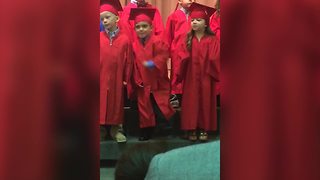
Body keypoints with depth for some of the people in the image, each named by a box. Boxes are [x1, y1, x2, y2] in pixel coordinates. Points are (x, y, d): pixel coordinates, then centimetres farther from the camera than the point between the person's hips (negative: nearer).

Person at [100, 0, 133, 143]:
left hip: (117, 80, 0)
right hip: (101, 80, 0)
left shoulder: (125, 39, -3)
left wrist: (127, 80, -1)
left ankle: (116, 129, 23)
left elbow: (129, 62, 0)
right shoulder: (99, 38, -1)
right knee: (101, 106, 4)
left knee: (117, 105, 10)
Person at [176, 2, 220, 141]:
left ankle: (204, 129, 13)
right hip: (190, 77, 2)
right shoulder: (188, 39, 6)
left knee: (205, 102, 4)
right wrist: (180, 74, -11)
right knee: (191, 103, 4)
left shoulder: (212, 40, -1)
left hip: (206, 77, -2)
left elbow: (214, 58, -7)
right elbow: (182, 57, -1)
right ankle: (192, 129, 11)